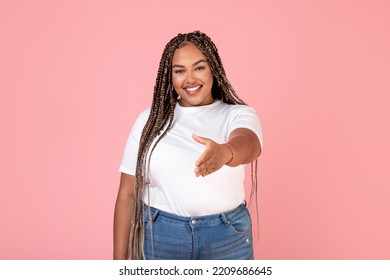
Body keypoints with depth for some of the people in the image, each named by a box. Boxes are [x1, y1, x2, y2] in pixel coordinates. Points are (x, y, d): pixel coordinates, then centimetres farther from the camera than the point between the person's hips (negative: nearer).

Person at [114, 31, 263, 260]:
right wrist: (120, 259, -1)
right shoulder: (150, 120, -1)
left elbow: (248, 144, -28)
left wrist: (225, 152, -51)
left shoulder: (239, 114, -3)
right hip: (160, 239, 1)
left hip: (228, 238, 0)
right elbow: (128, 194, 0)